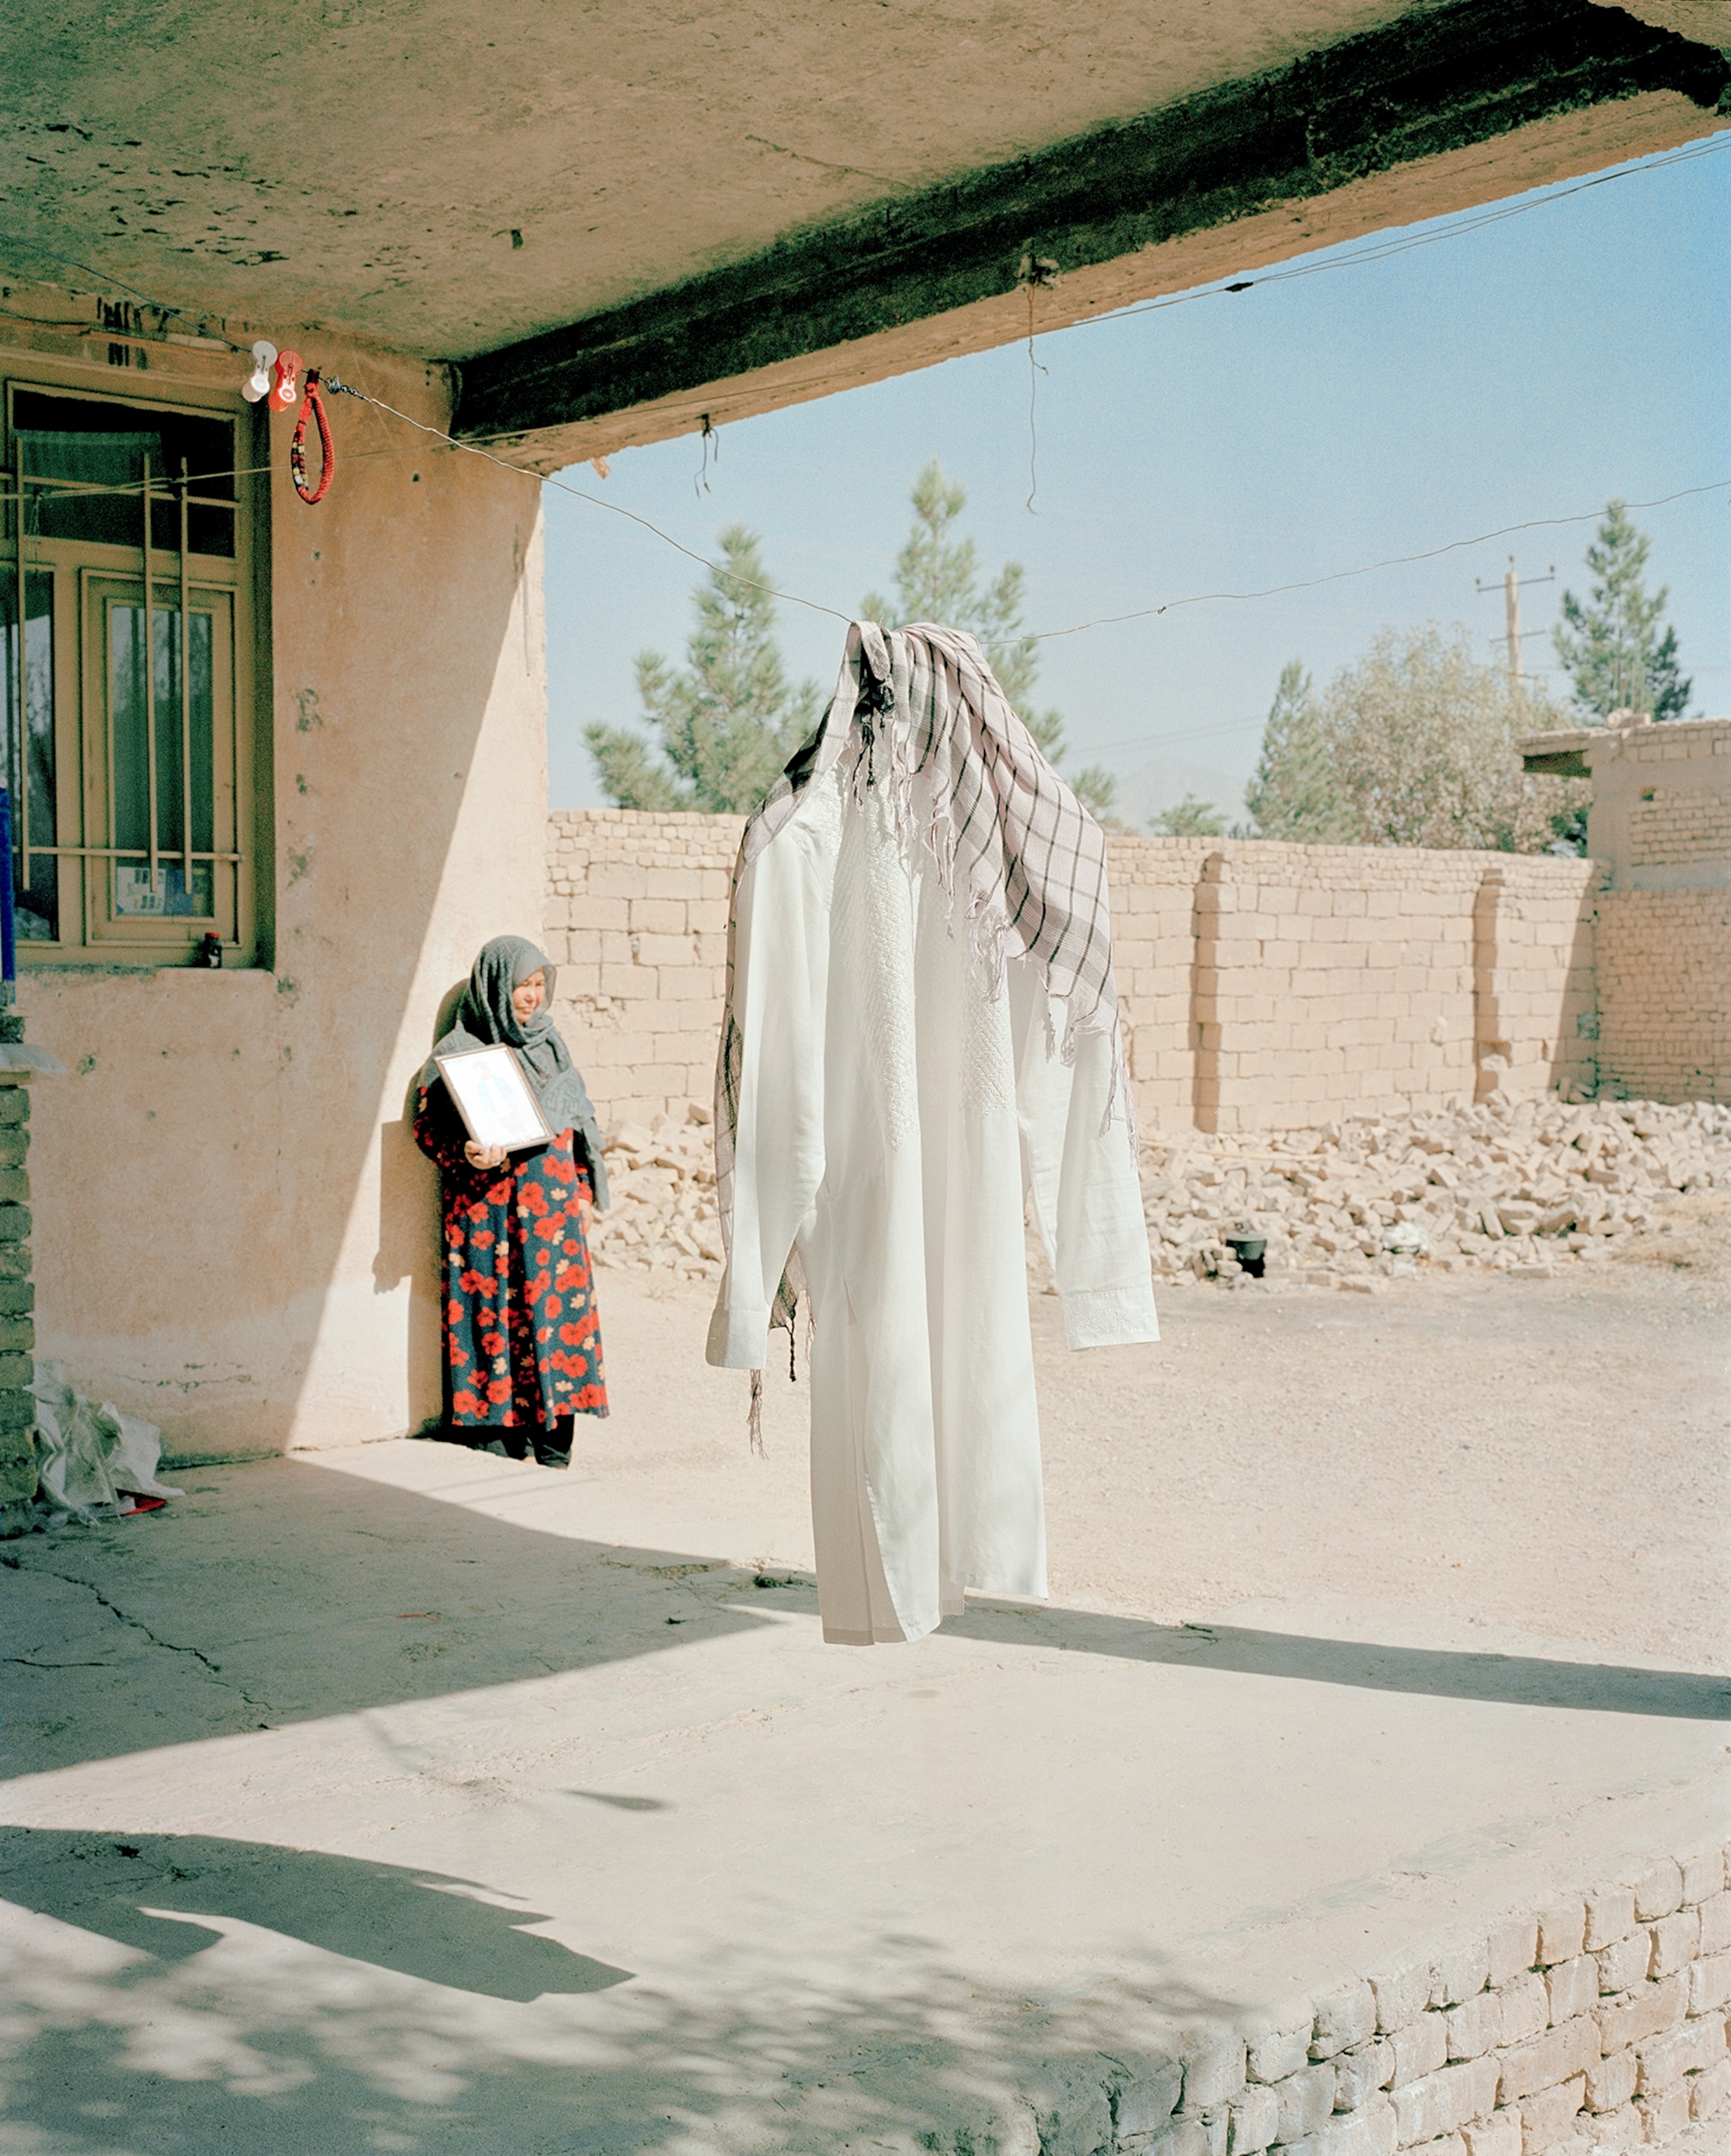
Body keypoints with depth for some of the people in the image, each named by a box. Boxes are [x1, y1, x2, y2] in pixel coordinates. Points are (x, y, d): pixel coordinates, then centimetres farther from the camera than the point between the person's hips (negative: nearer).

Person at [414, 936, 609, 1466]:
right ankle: (497, 1436, 3)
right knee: (495, 1316, -5)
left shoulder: (549, 1043, 14)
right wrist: (466, 1154, -24)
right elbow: (428, 1125, -5)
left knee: (558, 1313, 1)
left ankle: (553, 1451, 6)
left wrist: (581, 1192, 15)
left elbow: (578, 1120, 20)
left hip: (552, 1207, 5)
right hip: (488, 1212, -4)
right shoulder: (459, 1051, -2)